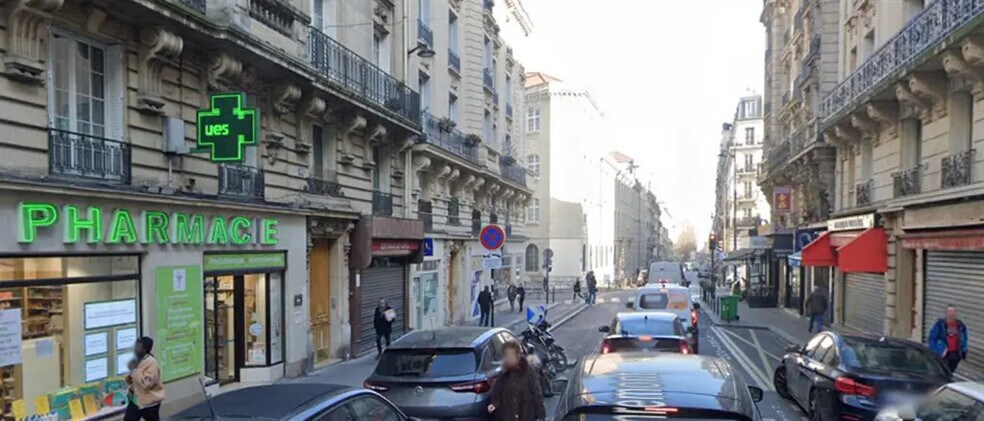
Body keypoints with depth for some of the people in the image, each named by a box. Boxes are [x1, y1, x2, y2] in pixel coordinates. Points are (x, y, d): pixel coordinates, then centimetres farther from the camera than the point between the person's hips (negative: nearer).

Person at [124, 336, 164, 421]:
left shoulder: (151, 363, -23)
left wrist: (135, 369, -27)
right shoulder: (137, 360, 4)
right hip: (135, 400, 8)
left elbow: (147, 383, -30)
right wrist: (129, 378, -3)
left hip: (149, 402, -8)